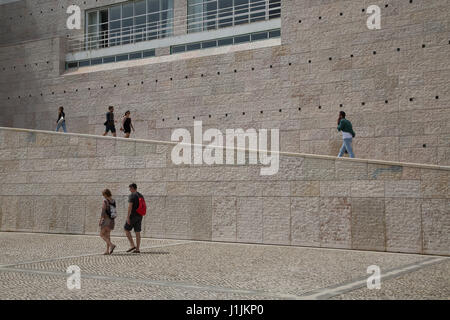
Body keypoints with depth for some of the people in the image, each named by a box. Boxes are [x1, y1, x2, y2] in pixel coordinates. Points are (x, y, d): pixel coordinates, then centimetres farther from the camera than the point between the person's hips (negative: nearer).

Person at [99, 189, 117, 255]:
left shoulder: (105, 201, -14)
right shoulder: (113, 201, 7)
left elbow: (103, 211, -18)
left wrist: (100, 220, -13)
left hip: (106, 219, -7)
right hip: (111, 220, 7)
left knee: (102, 235, 1)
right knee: (107, 235, 13)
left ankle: (111, 245, -18)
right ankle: (107, 251, 9)